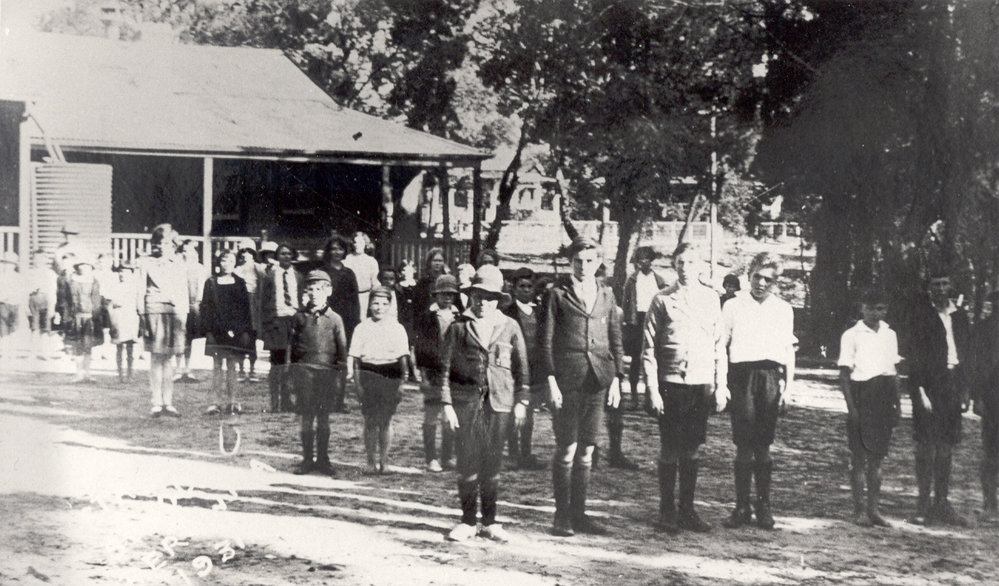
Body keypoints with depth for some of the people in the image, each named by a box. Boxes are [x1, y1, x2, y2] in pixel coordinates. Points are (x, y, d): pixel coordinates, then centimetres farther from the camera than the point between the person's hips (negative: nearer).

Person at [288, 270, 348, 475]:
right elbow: (292, 345, 10)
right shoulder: (300, 317, 6)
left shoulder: (334, 319, 4)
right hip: (304, 369, 1)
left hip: (327, 371, -1)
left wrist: (338, 372, 1)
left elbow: (342, 349, 8)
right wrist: (293, 372, 6)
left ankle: (323, 459, 13)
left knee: (323, 416, 5)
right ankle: (307, 459, 7)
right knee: (305, 416, 1)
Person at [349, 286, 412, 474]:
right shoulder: (362, 328, 6)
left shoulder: (397, 328, 7)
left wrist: (402, 382, -2)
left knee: (386, 421, 0)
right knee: (370, 421, -1)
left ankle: (384, 460, 7)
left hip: (390, 377, 0)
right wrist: (357, 383, -3)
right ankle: (371, 461, 6)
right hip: (368, 376, 0)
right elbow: (353, 357, 5)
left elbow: (403, 358, 7)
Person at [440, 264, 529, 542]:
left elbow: (522, 366, 12)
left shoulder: (510, 327, 8)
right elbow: (446, 367, 4)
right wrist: (447, 404, -2)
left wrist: (521, 401, 5)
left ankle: (489, 522, 14)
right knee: (467, 464, -1)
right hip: (465, 402, -1)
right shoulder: (458, 327, 4)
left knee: (492, 465, 4)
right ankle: (468, 521, 10)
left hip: (499, 404, 1)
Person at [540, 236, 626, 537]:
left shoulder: (607, 295, 14)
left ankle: (579, 514, 15)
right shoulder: (557, 295, 1)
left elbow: (615, 340, 16)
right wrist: (551, 382, -9)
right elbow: (545, 341, -2)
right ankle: (562, 516, 3)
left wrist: (616, 379, 8)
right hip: (566, 381, -4)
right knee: (567, 449, -4)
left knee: (586, 451, 8)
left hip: (597, 382, 4)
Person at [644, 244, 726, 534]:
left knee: (691, 450, 8)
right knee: (670, 450, 1)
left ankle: (687, 509, 19)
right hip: (671, 384, -3)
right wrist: (653, 389, -7)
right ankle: (667, 512, 12)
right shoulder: (662, 300, -1)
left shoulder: (710, 299, 7)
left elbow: (719, 345, 11)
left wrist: (720, 386, 6)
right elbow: (649, 349, -1)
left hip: (702, 384, 3)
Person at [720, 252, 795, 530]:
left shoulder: (783, 309, 14)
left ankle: (764, 506, 9)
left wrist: (788, 384, 9)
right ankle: (742, 506, 2)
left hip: (771, 376, 1)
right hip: (742, 374, -1)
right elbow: (720, 345, 8)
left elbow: (789, 350, 16)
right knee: (743, 445, -3)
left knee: (763, 445, 1)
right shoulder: (733, 306, 9)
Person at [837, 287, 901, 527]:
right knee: (859, 456, -2)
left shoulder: (889, 334, 13)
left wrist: (896, 403, 11)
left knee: (877, 456, 7)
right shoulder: (852, 335, -2)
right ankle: (859, 509, 2)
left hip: (884, 398, 5)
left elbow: (894, 371, 17)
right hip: (861, 393, -5)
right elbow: (844, 374, -4)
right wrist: (851, 406, -12)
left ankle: (874, 508, 11)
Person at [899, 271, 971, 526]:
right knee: (926, 445, -6)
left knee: (947, 446, 8)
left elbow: (966, 352, 16)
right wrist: (920, 390, -14)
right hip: (928, 383, -5)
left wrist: (965, 390, 8)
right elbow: (910, 352, -7)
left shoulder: (959, 315, 13)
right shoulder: (919, 313, -3)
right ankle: (923, 504, -2)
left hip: (953, 384, 5)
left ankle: (942, 504, 14)